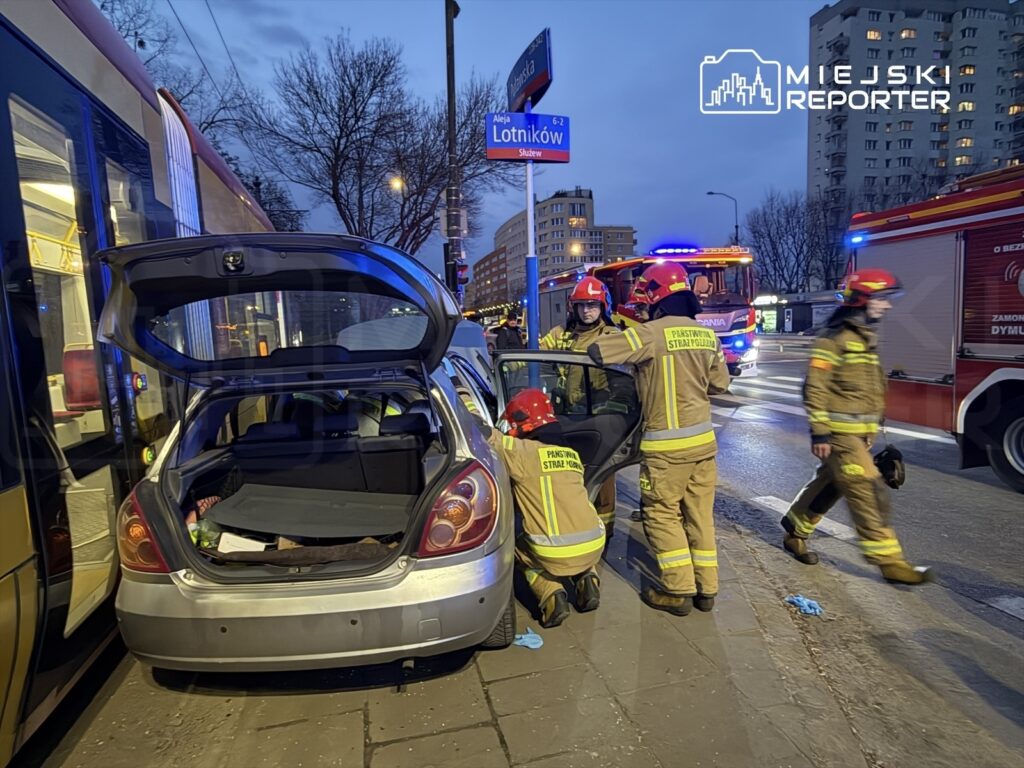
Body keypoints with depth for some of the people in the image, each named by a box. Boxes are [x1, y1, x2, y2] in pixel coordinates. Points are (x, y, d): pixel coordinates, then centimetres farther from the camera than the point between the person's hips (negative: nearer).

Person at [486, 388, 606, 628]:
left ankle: (552, 596, 6)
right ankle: (586, 580, 15)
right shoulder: (571, 453, 13)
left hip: (556, 556, -5)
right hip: (594, 548, 5)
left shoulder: (524, 451, -6)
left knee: (520, 549, 27)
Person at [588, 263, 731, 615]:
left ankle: (679, 590, 12)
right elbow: (720, 384, 13)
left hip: (667, 444, -6)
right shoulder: (707, 335, 5)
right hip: (703, 438, 6)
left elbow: (597, 351, -16)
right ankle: (706, 588, 23)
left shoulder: (652, 332, -14)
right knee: (700, 514, 14)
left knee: (661, 514, 7)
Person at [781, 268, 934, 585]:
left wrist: (872, 429, 22)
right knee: (868, 491, -8)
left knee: (829, 484, 16)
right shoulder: (835, 337, -14)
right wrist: (819, 432, -21)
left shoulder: (865, 336, 15)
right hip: (839, 432, -9)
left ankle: (795, 532, 30)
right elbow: (815, 387, -18)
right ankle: (889, 560, 1)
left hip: (859, 432, 10)